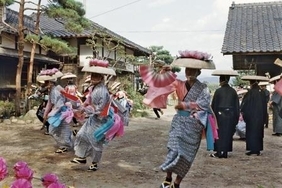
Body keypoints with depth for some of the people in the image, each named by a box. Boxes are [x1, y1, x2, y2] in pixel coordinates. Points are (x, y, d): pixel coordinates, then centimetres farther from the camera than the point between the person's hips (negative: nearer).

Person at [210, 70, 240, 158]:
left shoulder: (218, 91, -9)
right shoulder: (233, 91, 2)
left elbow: (214, 105, -6)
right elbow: (237, 106, 6)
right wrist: (236, 118, 13)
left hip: (220, 115, -3)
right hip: (231, 116, 4)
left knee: (220, 134, 5)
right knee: (228, 134, 10)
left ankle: (219, 152, 6)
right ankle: (225, 152, 15)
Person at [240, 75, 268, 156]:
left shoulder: (250, 93, -14)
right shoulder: (262, 93, 3)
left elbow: (245, 104, -11)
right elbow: (265, 106, 9)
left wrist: (243, 112, 4)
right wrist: (264, 118, 16)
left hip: (251, 116, -5)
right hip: (260, 116, 5)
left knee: (251, 133, 3)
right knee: (259, 133, 12)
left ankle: (252, 149, 4)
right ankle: (258, 150, 16)